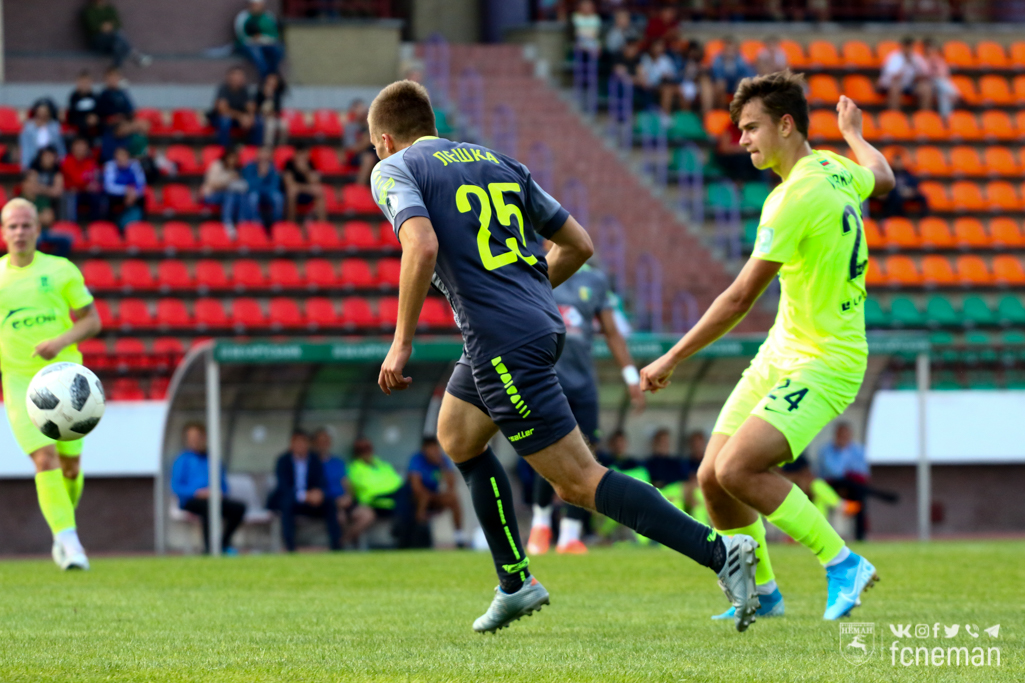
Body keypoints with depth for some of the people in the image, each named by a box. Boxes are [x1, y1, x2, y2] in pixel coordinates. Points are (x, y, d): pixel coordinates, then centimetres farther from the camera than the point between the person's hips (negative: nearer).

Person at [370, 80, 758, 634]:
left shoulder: (394, 172, 0)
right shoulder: (497, 162, 20)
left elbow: (422, 248, -21)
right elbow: (578, 245, 18)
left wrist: (401, 343, -13)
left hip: (501, 341, -9)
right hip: (540, 323, 9)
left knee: (579, 481, -8)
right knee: (457, 437, 27)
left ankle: (719, 552, -16)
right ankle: (515, 583, 27)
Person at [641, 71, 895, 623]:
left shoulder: (797, 196, -22)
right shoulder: (833, 170, 6)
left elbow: (740, 297, -21)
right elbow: (881, 178, 31)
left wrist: (671, 360, -15)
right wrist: (852, 133, 52)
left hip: (824, 363, -10)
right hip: (780, 353, 10)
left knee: (737, 469, -25)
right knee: (712, 478, 3)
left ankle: (843, 564, -13)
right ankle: (761, 594, 20)